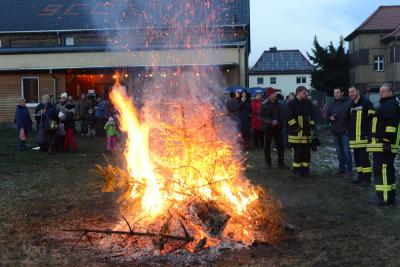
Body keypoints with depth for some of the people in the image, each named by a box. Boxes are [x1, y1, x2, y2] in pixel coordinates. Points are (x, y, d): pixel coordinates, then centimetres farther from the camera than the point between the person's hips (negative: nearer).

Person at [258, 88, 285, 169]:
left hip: (277, 128, 4)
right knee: (267, 145, 7)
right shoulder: (264, 105, -8)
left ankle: (281, 163, 7)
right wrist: (271, 121, -19)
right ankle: (268, 163, 18)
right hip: (268, 128, -4)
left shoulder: (278, 104, 8)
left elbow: (281, 115, 15)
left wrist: (280, 123, 0)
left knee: (280, 145, 1)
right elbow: (261, 116, -13)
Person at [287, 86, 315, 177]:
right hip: (296, 133, -5)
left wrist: (311, 126, 7)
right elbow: (290, 118, -12)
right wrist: (296, 128, -13)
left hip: (307, 132, 5)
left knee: (306, 152, 7)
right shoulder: (292, 104, -6)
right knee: (297, 152, -2)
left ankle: (305, 169, 16)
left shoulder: (308, 103, 11)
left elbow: (312, 116, 17)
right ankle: (297, 169, 8)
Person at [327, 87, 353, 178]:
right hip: (335, 132, 6)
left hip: (345, 131, -6)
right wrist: (330, 118, -1)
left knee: (346, 151, -8)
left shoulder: (348, 103, -6)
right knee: (339, 151, 12)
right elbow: (327, 115, 21)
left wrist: (349, 127, -14)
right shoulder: (332, 105, 13)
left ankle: (349, 170, -2)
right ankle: (342, 169, 21)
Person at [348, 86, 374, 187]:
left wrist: (369, 134, -18)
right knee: (357, 157, 12)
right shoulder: (351, 105, 17)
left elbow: (371, 119, -13)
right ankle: (360, 177, 21)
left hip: (363, 137, -8)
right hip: (354, 137, 8)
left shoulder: (366, 103, -7)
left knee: (364, 157, -7)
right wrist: (349, 131, 20)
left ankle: (367, 179, -1)